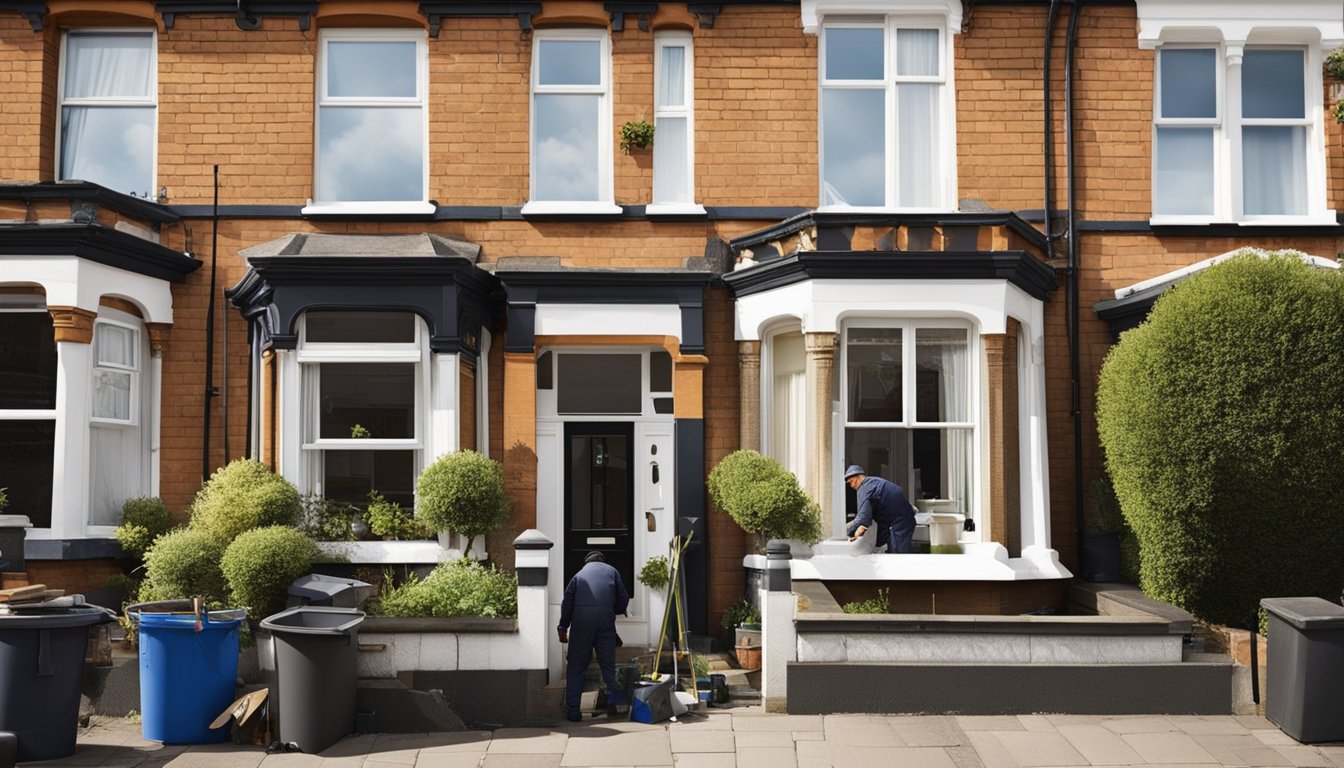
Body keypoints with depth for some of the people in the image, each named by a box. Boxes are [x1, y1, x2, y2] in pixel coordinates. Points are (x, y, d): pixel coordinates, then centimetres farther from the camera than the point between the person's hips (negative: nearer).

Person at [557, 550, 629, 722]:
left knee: (576, 665, 5)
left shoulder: (580, 573, 25)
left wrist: (563, 627, 14)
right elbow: (623, 598, 17)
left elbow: (568, 600, 13)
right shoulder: (612, 572, 24)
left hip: (581, 618, 0)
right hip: (605, 617, 0)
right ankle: (613, 702, 5)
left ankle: (573, 709, 3)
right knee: (608, 663, 10)